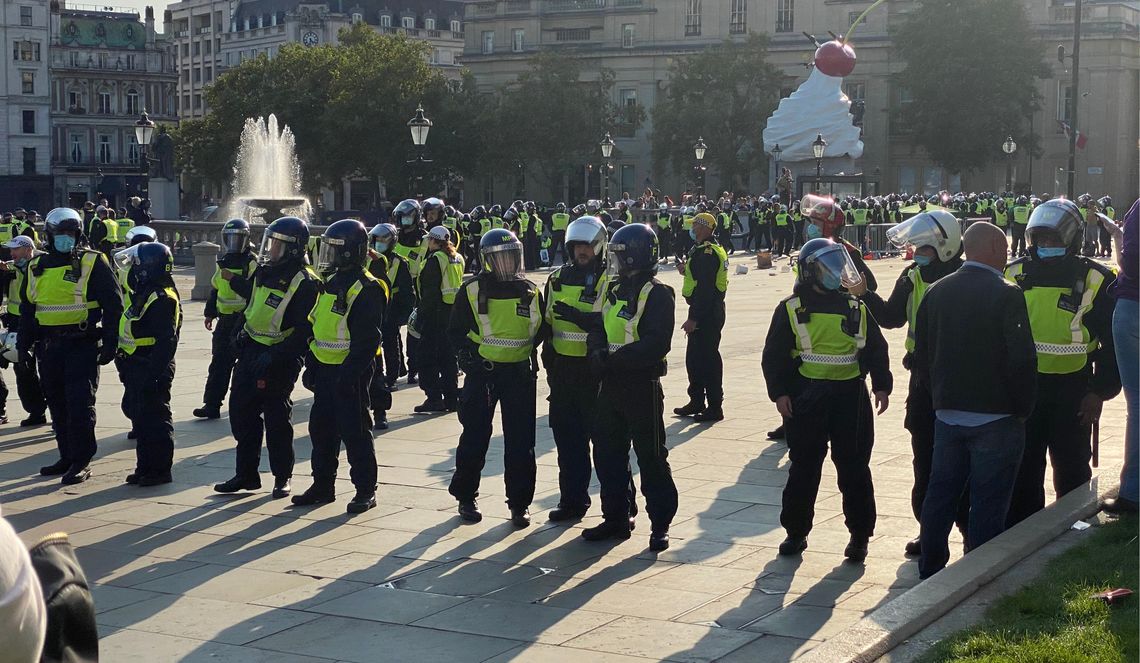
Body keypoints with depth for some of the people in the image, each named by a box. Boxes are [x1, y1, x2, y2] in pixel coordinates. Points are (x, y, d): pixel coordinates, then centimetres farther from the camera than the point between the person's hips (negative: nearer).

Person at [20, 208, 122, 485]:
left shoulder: (93, 263, -4)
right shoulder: (37, 267, 12)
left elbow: (113, 305, -5)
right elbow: (27, 309, 21)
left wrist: (110, 344, -10)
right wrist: (24, 344, 17)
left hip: (83, 345, -6)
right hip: (49, 347, 6)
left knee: (80, 403, -8)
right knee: (58, 405, 11)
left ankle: (81, 462, -2)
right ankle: (67, 457, 21)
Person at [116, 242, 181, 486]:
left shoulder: (162, 299, -18)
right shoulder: (145, 294, 15)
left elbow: (166, 342, -23)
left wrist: (154, 374, -26)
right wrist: (127, 369, 23)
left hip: (152, 371, -10)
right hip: (138, 370, 10)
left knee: (155, 420, -3)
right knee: (140, 419, 15)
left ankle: (160, 470, 5)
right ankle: (145, 468, 24)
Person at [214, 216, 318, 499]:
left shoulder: (304, 283, -16)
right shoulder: (264, 271, 9)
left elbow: (304, 331, -20)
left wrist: (275, 357, -25)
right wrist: (240, 336, 14)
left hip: (279, 361, -8)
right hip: (250, 351, 8)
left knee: (277, 420, 1)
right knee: (241, 412, 10)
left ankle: (283, 478, 14)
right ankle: (246, 474, 20)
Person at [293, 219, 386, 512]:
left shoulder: (366, 290, -16)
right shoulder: (331, 283, 13)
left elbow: (367, 340, -21)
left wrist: (349, 374, -25)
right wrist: (311, 366, 16)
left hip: (350, 371, -9)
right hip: (325, 369, 9)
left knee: (354, 432, -2)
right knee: (321, 428, 13)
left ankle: (366, 491, 8)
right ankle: (322, 486, 23)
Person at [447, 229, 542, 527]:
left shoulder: (530, 291, 6)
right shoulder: (472, 291, -3)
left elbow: (540, 329, 18)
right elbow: (456, 331, 2)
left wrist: (531, 354, 4)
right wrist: (467, 356, -12)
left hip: (519, 373, 2)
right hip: (482, 372, -2)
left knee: (521, 442, 3)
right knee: (474, 438, 4)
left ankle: (519, 503, 13)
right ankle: (465, 497, 20)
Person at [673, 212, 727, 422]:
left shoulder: (707, 253, -20)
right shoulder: (702, 250, 15)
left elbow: (705, 289, -25)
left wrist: (694, 318, -25)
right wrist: (687, 270, 7)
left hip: (707, 313, -11)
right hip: (704, 311, 11)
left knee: (707, 358, -5)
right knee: (694, 356, 18)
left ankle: (715, 407, 0)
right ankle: (697, 402, 28)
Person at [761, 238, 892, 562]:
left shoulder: (855, 308, 7)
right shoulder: (791, 310, 1)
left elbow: (877, 349, 11)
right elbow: (774, 356, 1)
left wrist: (881, 386, 2)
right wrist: (779, 392, -7)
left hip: (851, 398, 1)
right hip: (806, 399, -1)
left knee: (854, 468, 4)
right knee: (803, 469, 6)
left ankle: (860, 534, 13)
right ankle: (796, 532, 19)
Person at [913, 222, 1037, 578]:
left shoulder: (937, 292, 4)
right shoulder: (1005, 296, -15)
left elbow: (921, 356, 10)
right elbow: (1021, 360, -17)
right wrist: (1022, 408, -4)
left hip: (947, 413, 6)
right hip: (996, 417, -6)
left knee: (940, 493, 15)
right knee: (988, 503, 2)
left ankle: (930, 569, 24)